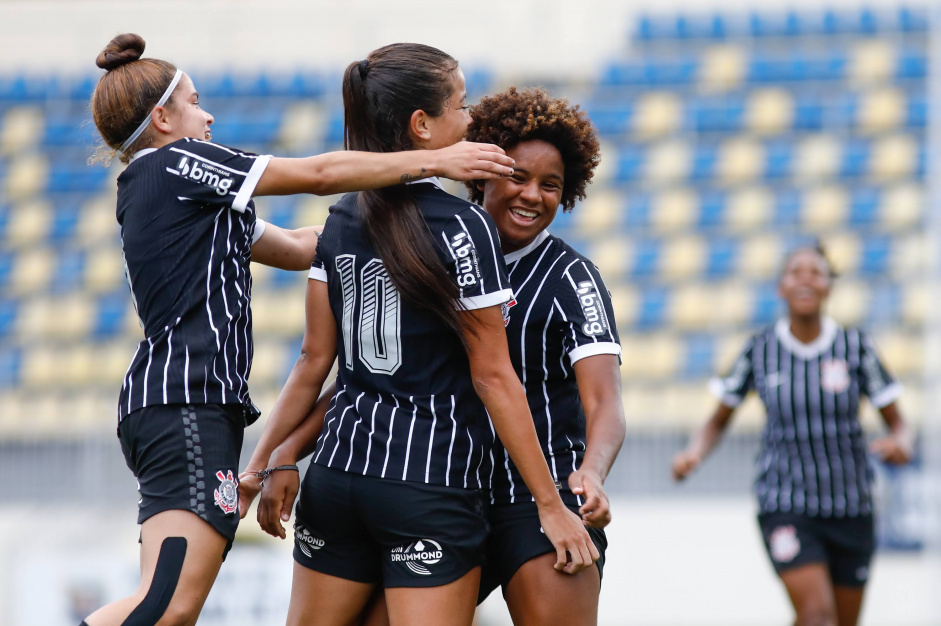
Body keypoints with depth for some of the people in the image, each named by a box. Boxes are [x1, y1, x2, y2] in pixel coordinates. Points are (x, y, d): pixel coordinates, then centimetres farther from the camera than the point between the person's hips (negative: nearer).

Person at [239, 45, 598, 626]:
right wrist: (551, 505, -6)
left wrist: (266, 458, 20)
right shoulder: (463, 225, -10)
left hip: (339, 467, 6)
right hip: (433, 487, -6)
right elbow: (492, 376, -10)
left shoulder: (342, 221, 7)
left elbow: (315, 361, 9)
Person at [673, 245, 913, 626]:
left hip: (851, 509, 2)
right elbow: (717, 422, 8)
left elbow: (898, 424, 1)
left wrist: (900, 443, -22)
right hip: (785, 505, -2)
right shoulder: (761, 350, -2)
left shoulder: (855, 346, -2)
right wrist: (694, 453, -13)